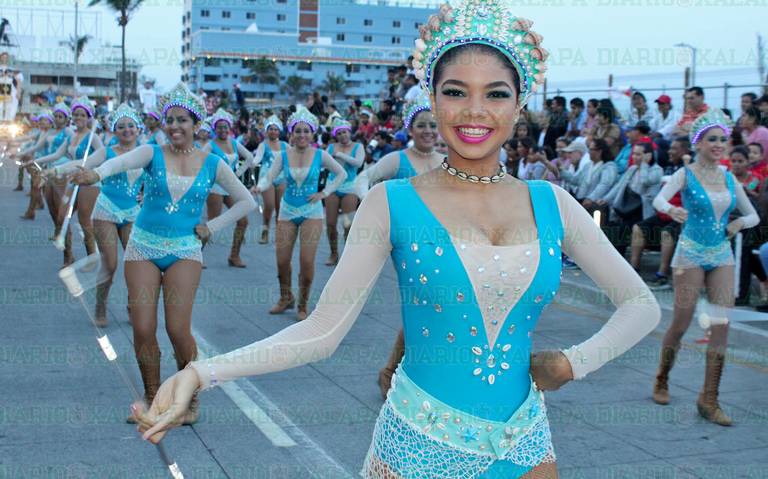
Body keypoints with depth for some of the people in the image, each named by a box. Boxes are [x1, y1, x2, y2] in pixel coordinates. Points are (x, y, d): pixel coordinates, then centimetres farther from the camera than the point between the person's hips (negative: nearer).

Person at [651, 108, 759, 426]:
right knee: (681, 322, 0)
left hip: (722, 256, 4)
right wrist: (671, 210, -47)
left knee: (721, 326, -4)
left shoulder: (729, 179, 8)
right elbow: (659, 199, -24)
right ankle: (661, 381, 24)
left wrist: (740, 223, -8)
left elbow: (753, 215, 15)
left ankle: (709, 399, 2)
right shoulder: (686, 174, -5)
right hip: (691, 253, -4)